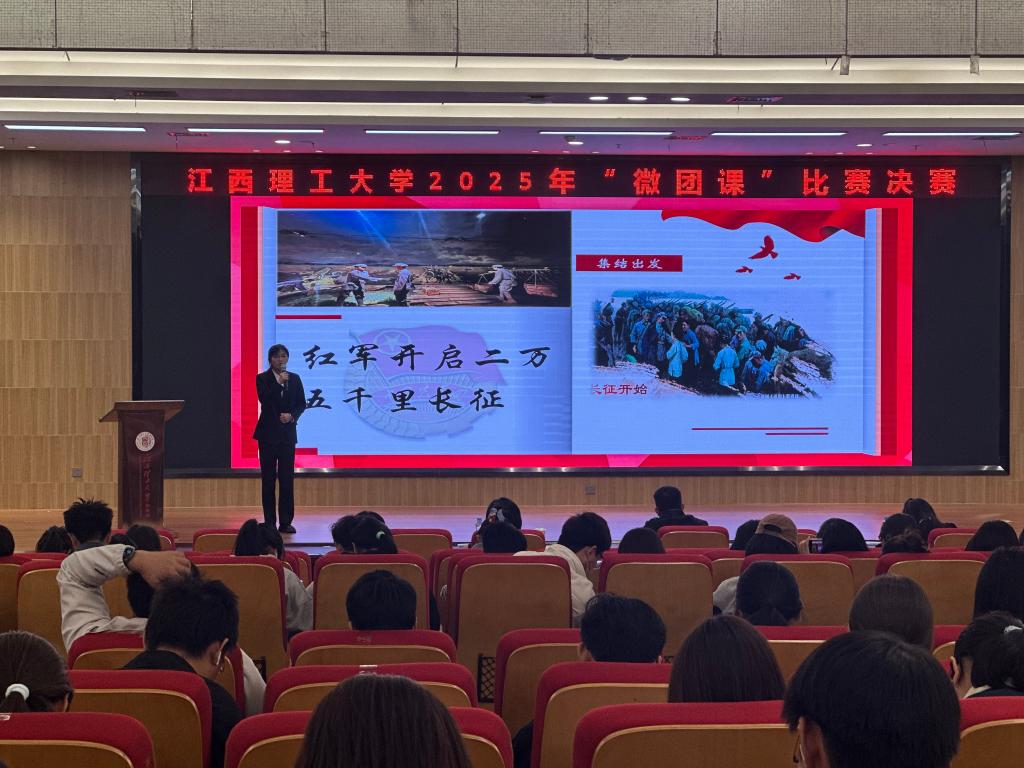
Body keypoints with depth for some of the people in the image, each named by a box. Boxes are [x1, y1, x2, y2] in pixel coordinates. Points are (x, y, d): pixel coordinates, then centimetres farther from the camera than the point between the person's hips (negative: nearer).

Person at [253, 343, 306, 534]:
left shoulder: (294, 379, 9)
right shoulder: (262, 378, 0)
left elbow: (302, 403, 8)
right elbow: (264, 400, -15)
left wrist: (292, 415, -10)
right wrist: (278, 382, -20)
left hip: (287, 432, 2)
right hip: (268, 433, -2)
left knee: (287, 478, -1)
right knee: (268, 478, 2)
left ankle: (286, 522, 1)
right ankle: (269, 522, 5)